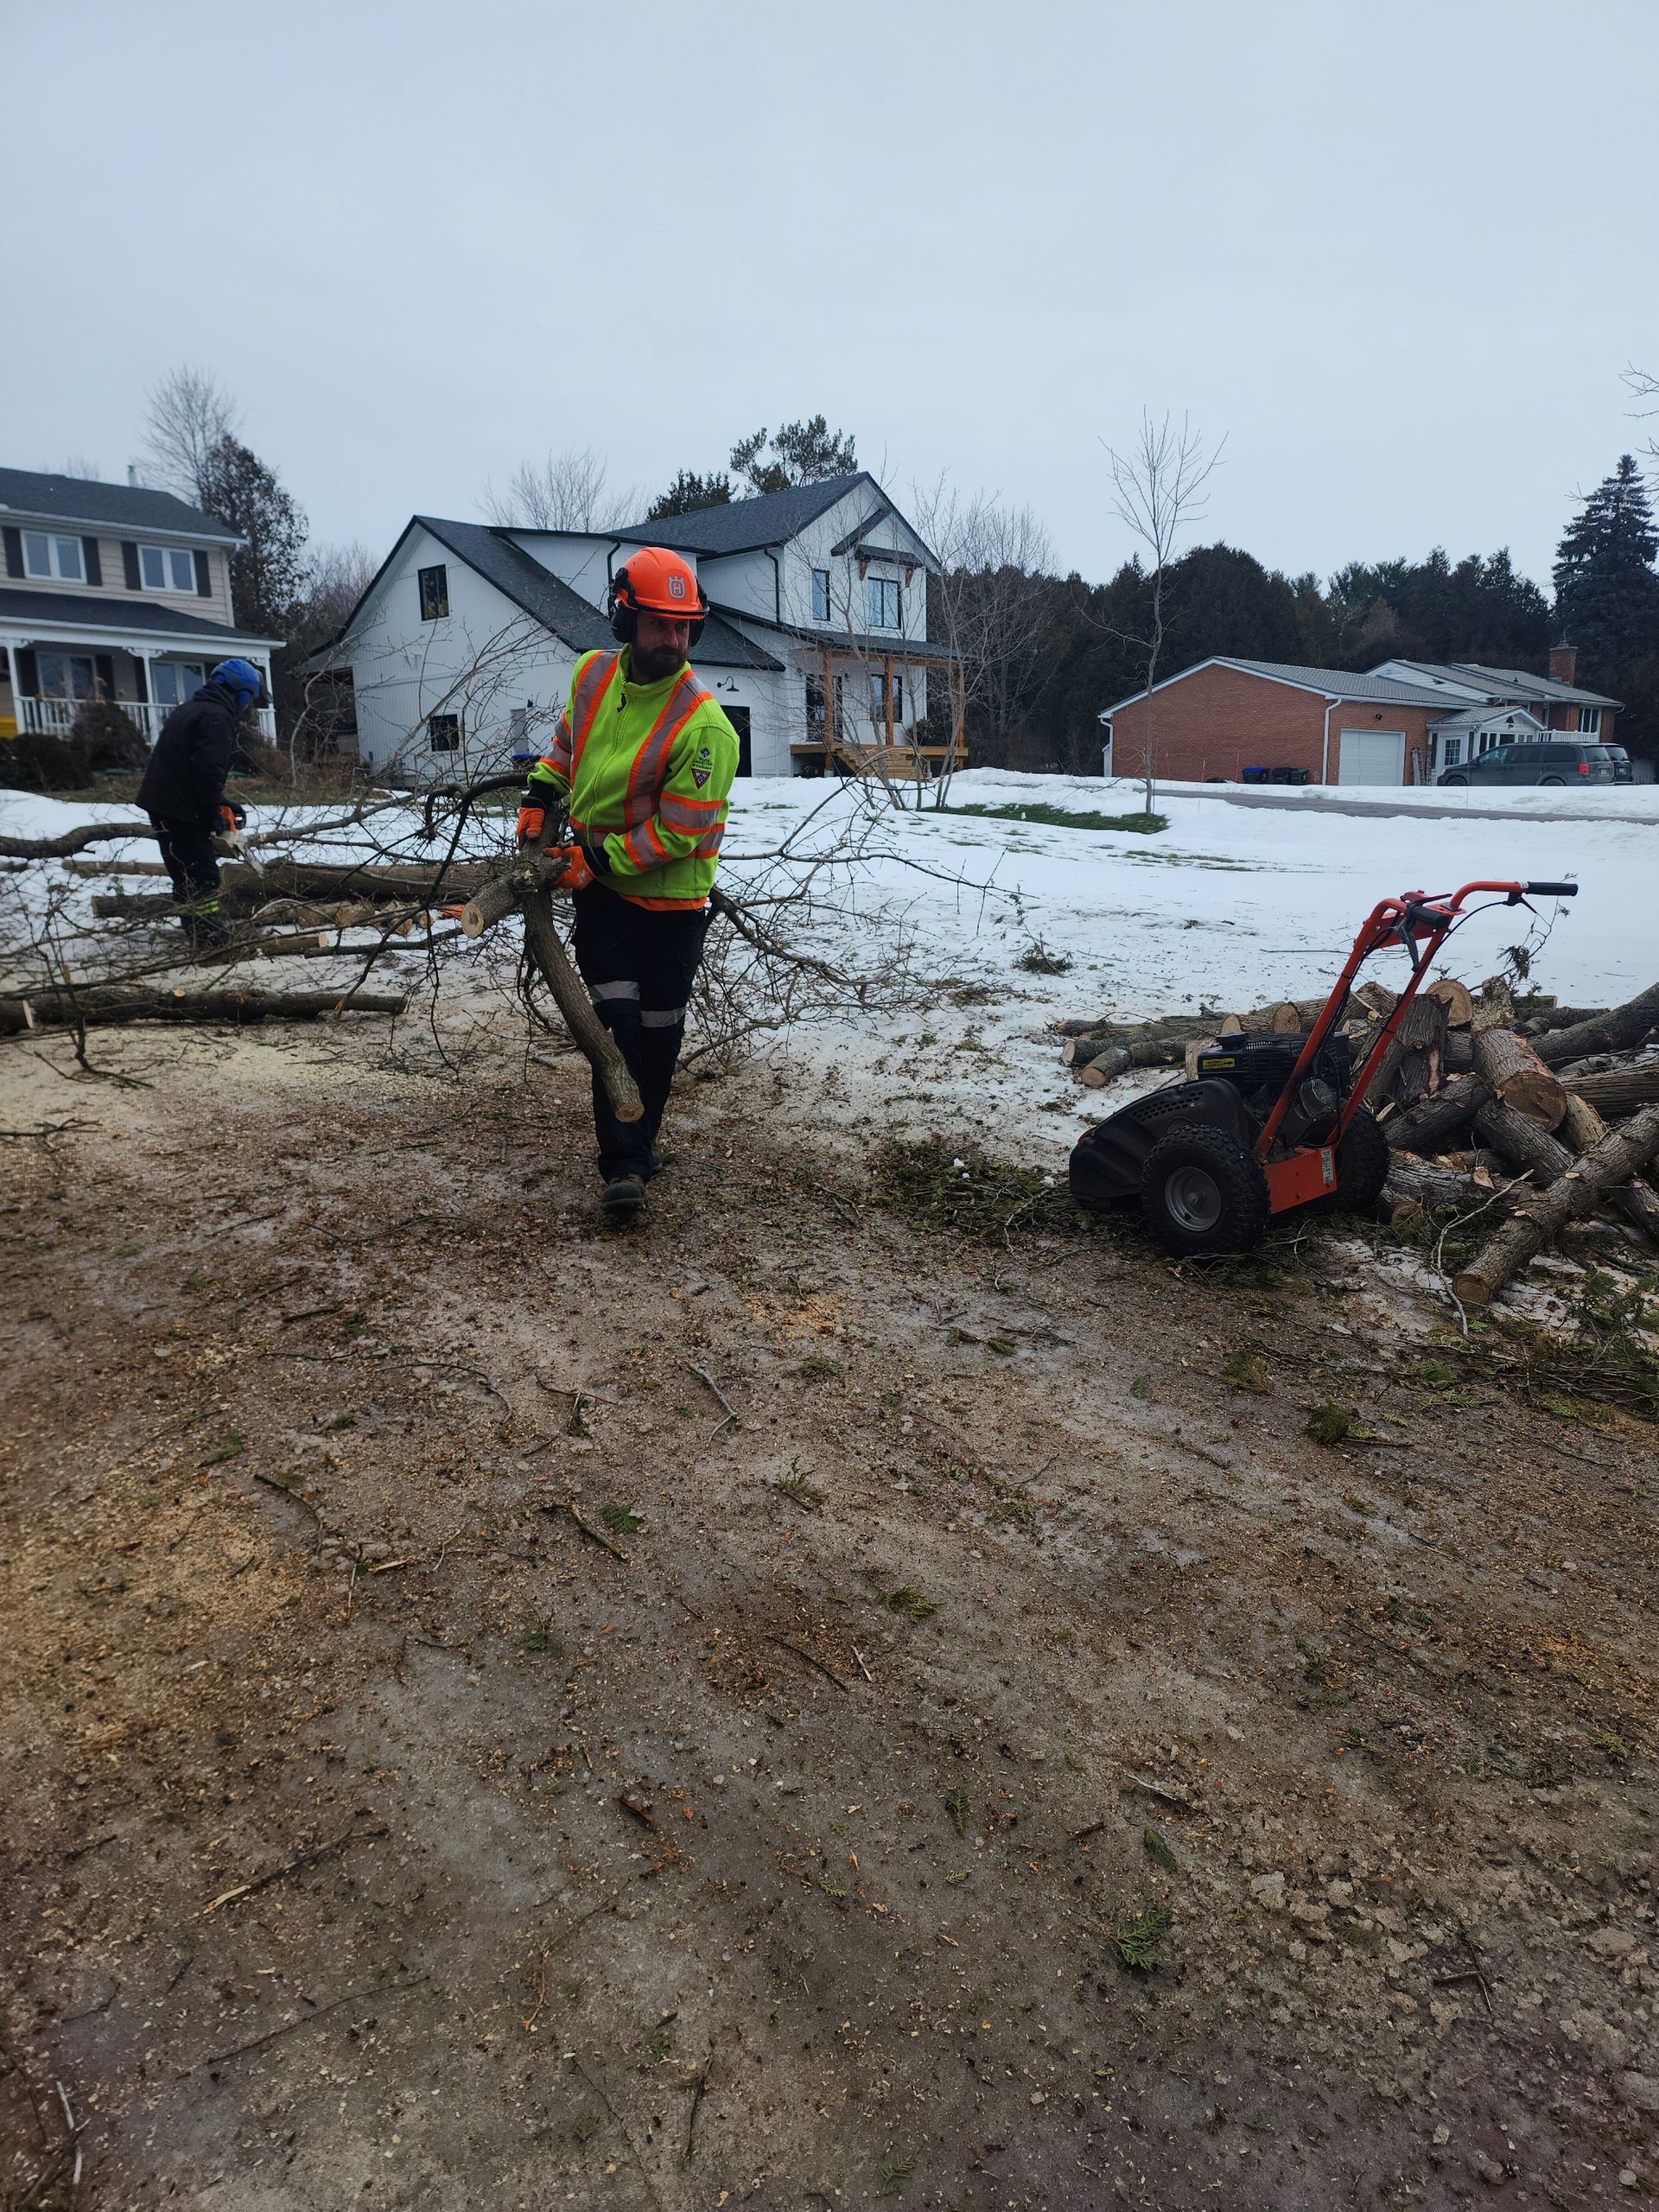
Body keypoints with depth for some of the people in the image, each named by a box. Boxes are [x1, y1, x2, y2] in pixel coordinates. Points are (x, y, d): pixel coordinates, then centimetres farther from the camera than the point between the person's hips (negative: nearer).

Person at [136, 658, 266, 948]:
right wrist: (214, 812, -14)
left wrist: (220, 803, 18)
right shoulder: (216, 716, -14)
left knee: (187, 873, 15)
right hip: (181, 809, -10)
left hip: (162, 803, 10)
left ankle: (199, 935, 22)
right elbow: (208, 768, -25)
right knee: (203, 875, -6)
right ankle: (211, 938, -5)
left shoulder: (194, 708, 19)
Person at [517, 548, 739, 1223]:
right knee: (616, 1019, -6)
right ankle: (625, 1165, -4)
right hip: (598, 887, 3)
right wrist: (539, 796, 7)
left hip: (670, 898, -3)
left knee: (657, 1030, 8)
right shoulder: (593, 675, -3)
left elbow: (678, 834, -21)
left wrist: (599, 858, -18)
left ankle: (637, 1138, 29)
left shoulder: (702, 726, -21)